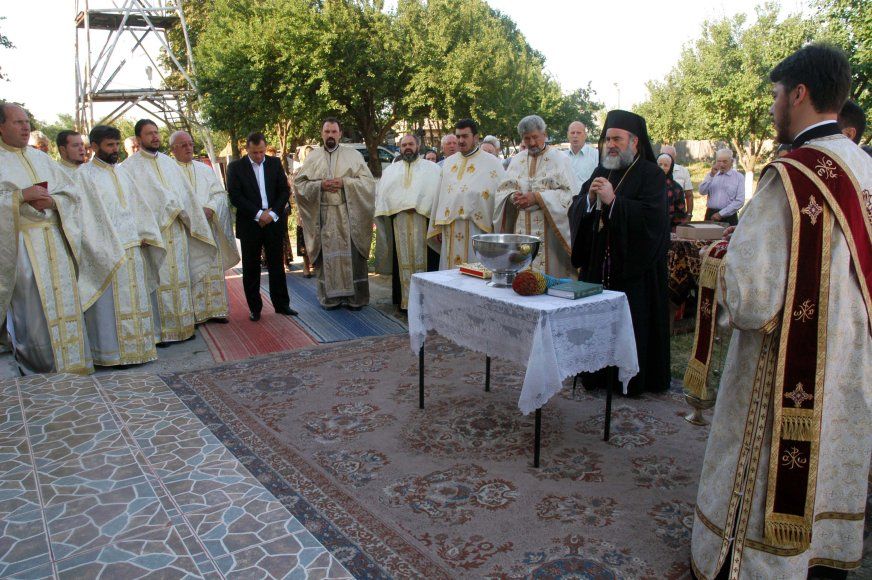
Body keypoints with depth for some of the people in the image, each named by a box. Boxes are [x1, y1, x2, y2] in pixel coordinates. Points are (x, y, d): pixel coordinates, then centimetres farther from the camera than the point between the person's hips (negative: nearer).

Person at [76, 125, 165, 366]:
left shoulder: (121, 172, 16)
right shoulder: (85, 174, -3)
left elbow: (136, 205, 17)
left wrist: (144, 235, 9)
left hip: (132, 247, 7)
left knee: (135, 299, 11)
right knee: (109, 303, -3)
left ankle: (135, 346, 20)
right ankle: (111, 351, 5)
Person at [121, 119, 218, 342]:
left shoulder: (169, 163, 16)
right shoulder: (130, 166, 0)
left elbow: (186, 194, 17)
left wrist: (193, 221, 12)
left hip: (176, 230, 5)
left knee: (179, 279, 7)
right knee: (157, 281, -4)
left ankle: (181, 325, 15)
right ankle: (158, 330, 3)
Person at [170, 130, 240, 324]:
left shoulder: (205, 169, 15)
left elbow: (220, 193, 10)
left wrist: (210, 208, -9)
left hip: (207, 226, 4)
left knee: (212, 269, 6)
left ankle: (214, 308, 13)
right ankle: (192, 313, 1)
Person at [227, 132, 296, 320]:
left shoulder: (275, 163, 7)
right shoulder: (236, 167, -1)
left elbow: (285, 190, 4)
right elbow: (235, 196, -8)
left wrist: (273, 213, -8)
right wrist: (258, 214, -14)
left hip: (273, 222, 2)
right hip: (249, 224, -2)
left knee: (277, 265, 6)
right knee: (251, 268, 4)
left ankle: (282, 304, 16)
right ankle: (254, 307, 13)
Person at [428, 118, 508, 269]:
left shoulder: (491, 163, -1)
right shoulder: (449, 162, 15)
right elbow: (440, 194, 16)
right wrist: (437, 227, 13)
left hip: (476, 228, -5)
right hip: (449, 230, 5)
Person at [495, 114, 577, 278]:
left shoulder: (560, 159, 1)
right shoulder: (517, 160, 14)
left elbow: (569, 194, -8)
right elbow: (503, 190, 12)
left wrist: (537, 198, -18)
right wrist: (512, 197, -11)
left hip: (549, 232, -4)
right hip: (521, 230, 4)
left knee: (548, 274, -5)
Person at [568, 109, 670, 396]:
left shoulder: (651, 174, -4)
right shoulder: (601, 172, 14)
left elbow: (651, 216, -18)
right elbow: (575, 209, 9)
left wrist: (613, 201, -20)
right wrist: (589, 197, -11)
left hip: (633, 266, -5)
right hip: (599, 263, 5)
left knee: (632, 322, -1)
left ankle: (633, 379, 13)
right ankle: (597, 373, 19)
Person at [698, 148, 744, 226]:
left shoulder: (739, 177, 4)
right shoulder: (711, 175, 14)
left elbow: (740, 201, -4)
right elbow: (702, 192, -1)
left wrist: (721, 214, -10)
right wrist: (711, 175, -11)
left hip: (729, 217, -2)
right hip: (710, 215, 2)